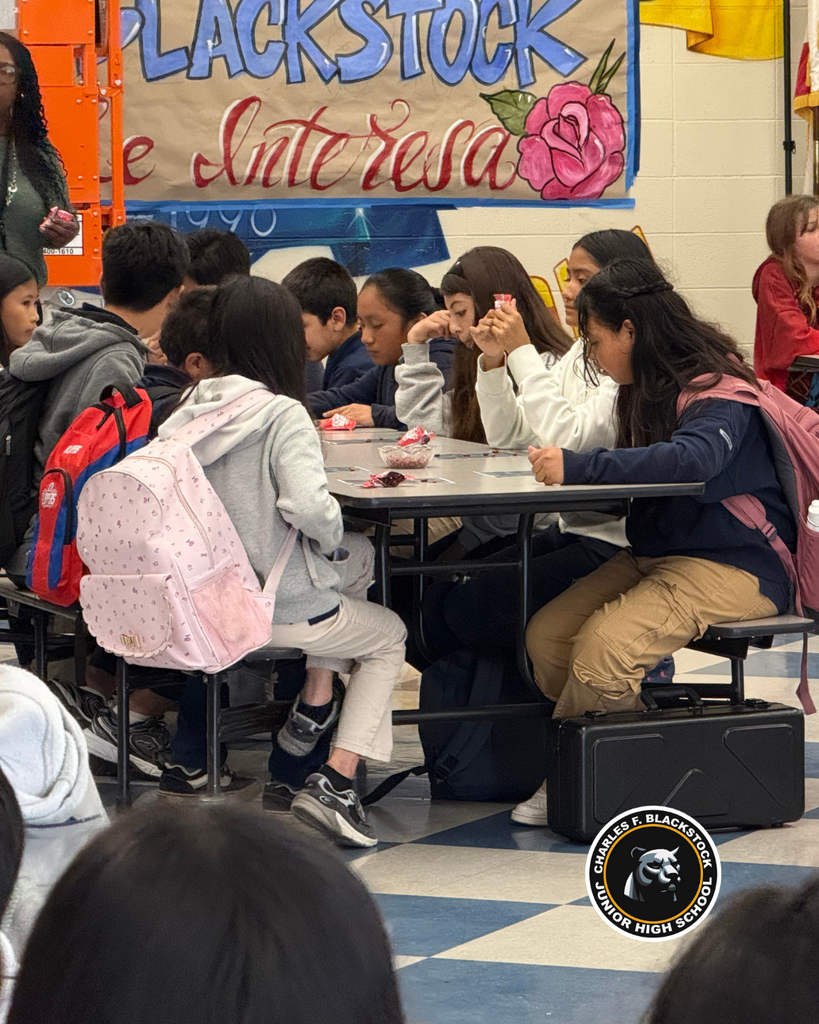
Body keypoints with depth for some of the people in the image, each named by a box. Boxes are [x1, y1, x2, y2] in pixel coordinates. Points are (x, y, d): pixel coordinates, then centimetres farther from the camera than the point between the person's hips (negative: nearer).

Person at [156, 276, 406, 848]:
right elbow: (307, 505, -30)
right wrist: (334, 539, -6)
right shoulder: (283, 415, -18)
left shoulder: (195, 408, 1)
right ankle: (334, 784, 6)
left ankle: (315, 706, 26)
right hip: (277, 607, -7)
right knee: (389, 635, 23)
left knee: (360, 559, 30)